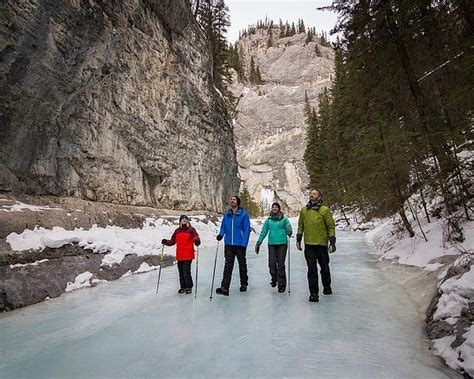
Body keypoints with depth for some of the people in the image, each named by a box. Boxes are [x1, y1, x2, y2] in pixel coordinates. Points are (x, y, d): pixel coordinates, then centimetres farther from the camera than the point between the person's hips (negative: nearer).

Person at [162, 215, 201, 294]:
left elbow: (196, 237, -14)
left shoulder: (191, 229, -1)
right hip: (179, 255, 5)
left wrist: (197, 241, -35)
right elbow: (172, 241, 13)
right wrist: (166, 242, -3)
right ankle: (183, 287, 25)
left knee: (186, 271, -7)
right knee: (181, 272, 12)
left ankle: (189, 287, 8)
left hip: (188, 255, -5)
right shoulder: (177, 231, 12)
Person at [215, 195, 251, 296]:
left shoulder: (243, 214, -5)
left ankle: (244, 284, 29)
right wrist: (221, 234, -8)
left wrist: (244, 243, -14)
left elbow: (247, 230, -7)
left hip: (240, 245, -3)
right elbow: (223, 227, 13)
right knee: (228, 265, -1)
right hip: (229, 244, 3)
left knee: (242, 264, 13)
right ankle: (224, 287, -3)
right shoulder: (226, 215, 7)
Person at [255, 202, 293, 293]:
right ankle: (274, 279, 22)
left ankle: (281, 284, 10)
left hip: (282, 243, -2)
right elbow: (263, 232, 13)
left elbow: (289, 229, 2)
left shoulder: (284, 219, 6)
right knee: (272, 263, -4)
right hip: (271, 244, 2)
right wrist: (258, 243, 10)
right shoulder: (268, 220, 11)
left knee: (281, 264, -1)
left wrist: (289, 232, -22)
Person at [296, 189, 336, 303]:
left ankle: (327, 287, 39)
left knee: (324, 267, 16)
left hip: (322, 244, -1)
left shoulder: (325, 210, -3)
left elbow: (331, 226, -2)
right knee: (312, 269, -1)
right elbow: (300, 226, 14)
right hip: (309, 244, 1)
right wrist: (298, 240, 10)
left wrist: (332, 242, -6)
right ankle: (313, 293, 8)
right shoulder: (304, 210, 7)